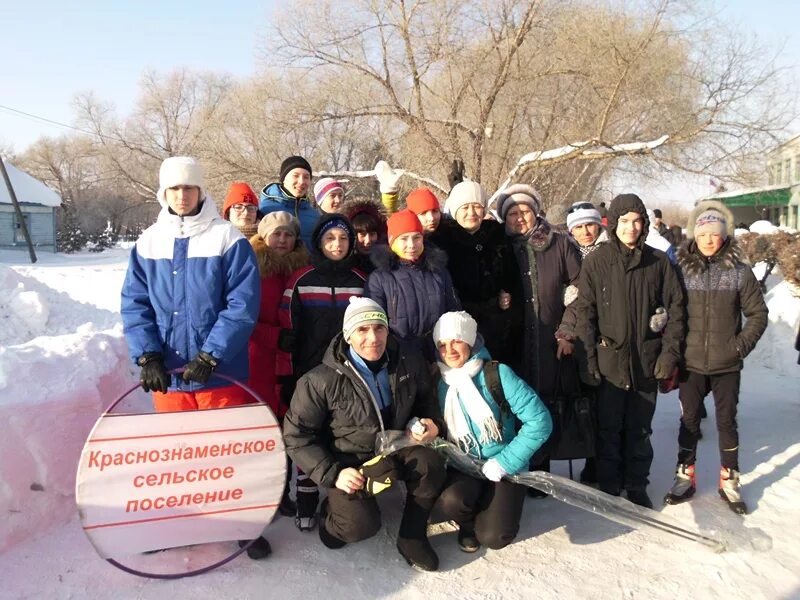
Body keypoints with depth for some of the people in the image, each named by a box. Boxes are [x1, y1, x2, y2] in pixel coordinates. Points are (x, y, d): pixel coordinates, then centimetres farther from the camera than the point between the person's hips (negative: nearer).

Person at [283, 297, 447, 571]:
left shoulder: (410, 364, -6)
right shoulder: (321, 381, -18)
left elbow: (426, 402, 14)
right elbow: (297, 435, -10)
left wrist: (432, 422, -8)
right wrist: (332, 473, -19)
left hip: (395, 451, 4)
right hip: (349, 462, -3)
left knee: (431, 463, -26)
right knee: (363, 524, -26)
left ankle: (412, 536, -1)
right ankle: (330, 516, 13)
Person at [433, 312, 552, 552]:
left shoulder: (497, 374, -13)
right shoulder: (438, 382, -2)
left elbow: (539, 421, -15)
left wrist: (505, 462, -17)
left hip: (504, 469, -2)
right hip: (461, 468, 2)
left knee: (493, 537, -20)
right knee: (451, 501, -30)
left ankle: (491, 510, 16)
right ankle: (468, 523, 7)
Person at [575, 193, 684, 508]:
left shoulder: (658, 261, 3)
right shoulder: (596, 261, -3)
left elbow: (675, 306, 6)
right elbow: (585, 312, -4)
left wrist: (669, 351, -2)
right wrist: (589, 358, -8)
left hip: (647, 362, 2)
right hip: (609, 361, -2)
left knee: (640, 430, 14)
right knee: (608, 429, 8)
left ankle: (637, 487, 29)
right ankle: (609, 489, 24)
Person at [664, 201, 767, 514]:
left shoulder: (739, 271, -3)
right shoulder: (682, 269, -4)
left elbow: (758, 313, 3)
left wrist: (743, 344, -7)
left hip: (727, 364, 0)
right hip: (691, 362, 0)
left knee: (727, 420, 12)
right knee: (689, 420, 11)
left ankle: (729, 480, 27)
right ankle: (685, 477, 25)